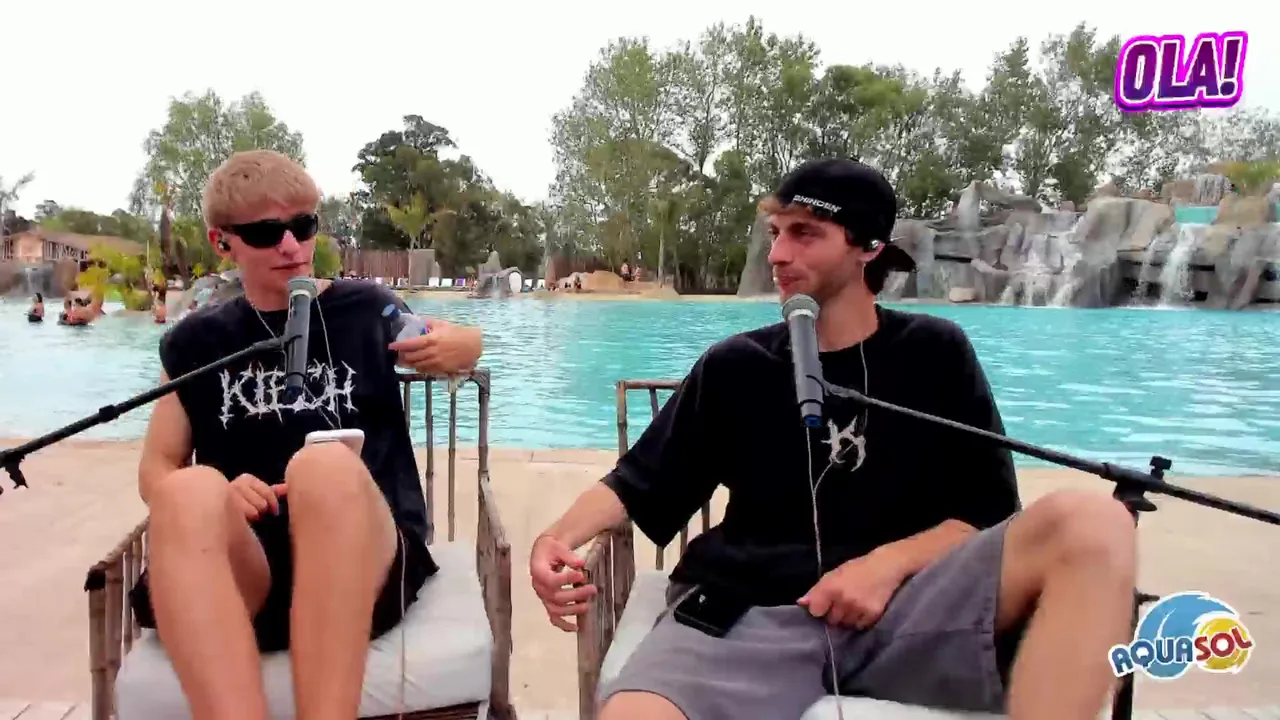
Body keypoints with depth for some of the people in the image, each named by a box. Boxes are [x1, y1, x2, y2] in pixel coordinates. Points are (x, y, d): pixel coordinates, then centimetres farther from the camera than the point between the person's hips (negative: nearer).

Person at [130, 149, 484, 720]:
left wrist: (455, 347, -2)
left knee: (326, 467, -35)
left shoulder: (366, 310, 9)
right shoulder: (196, 341, 13)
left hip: (362, 556, -1)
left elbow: (458, 347, 25)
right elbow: (156, 472, 12)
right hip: (235, 569, 1)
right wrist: (217, 500, -12)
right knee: (191, 491, -33)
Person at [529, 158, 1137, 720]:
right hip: (746, 613, 0)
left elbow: (988, 511, 8)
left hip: (901, 607, 1)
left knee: (1091, 526, -26)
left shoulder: (933, 353, 12)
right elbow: (636, 486, 13)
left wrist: (890, 562, -11)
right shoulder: (734, 367, 14)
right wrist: (559, 539, -7)